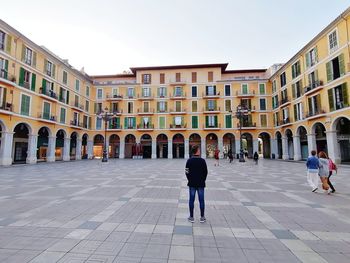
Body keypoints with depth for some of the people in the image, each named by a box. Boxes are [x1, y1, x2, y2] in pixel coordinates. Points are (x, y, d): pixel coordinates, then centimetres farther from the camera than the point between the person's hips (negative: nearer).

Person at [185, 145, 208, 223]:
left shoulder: (189, 161, -5)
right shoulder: (202, 161, -9)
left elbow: (187, 172, -3)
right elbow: (205, 172, -3)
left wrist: (190, 180, 9)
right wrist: (203, 180, 10)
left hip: (192, 184, 1)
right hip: (201, 184, -1)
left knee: (191, 200, 8)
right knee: (201, 200, 9)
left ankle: (191, 217, 16)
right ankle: (202, 217, 18)